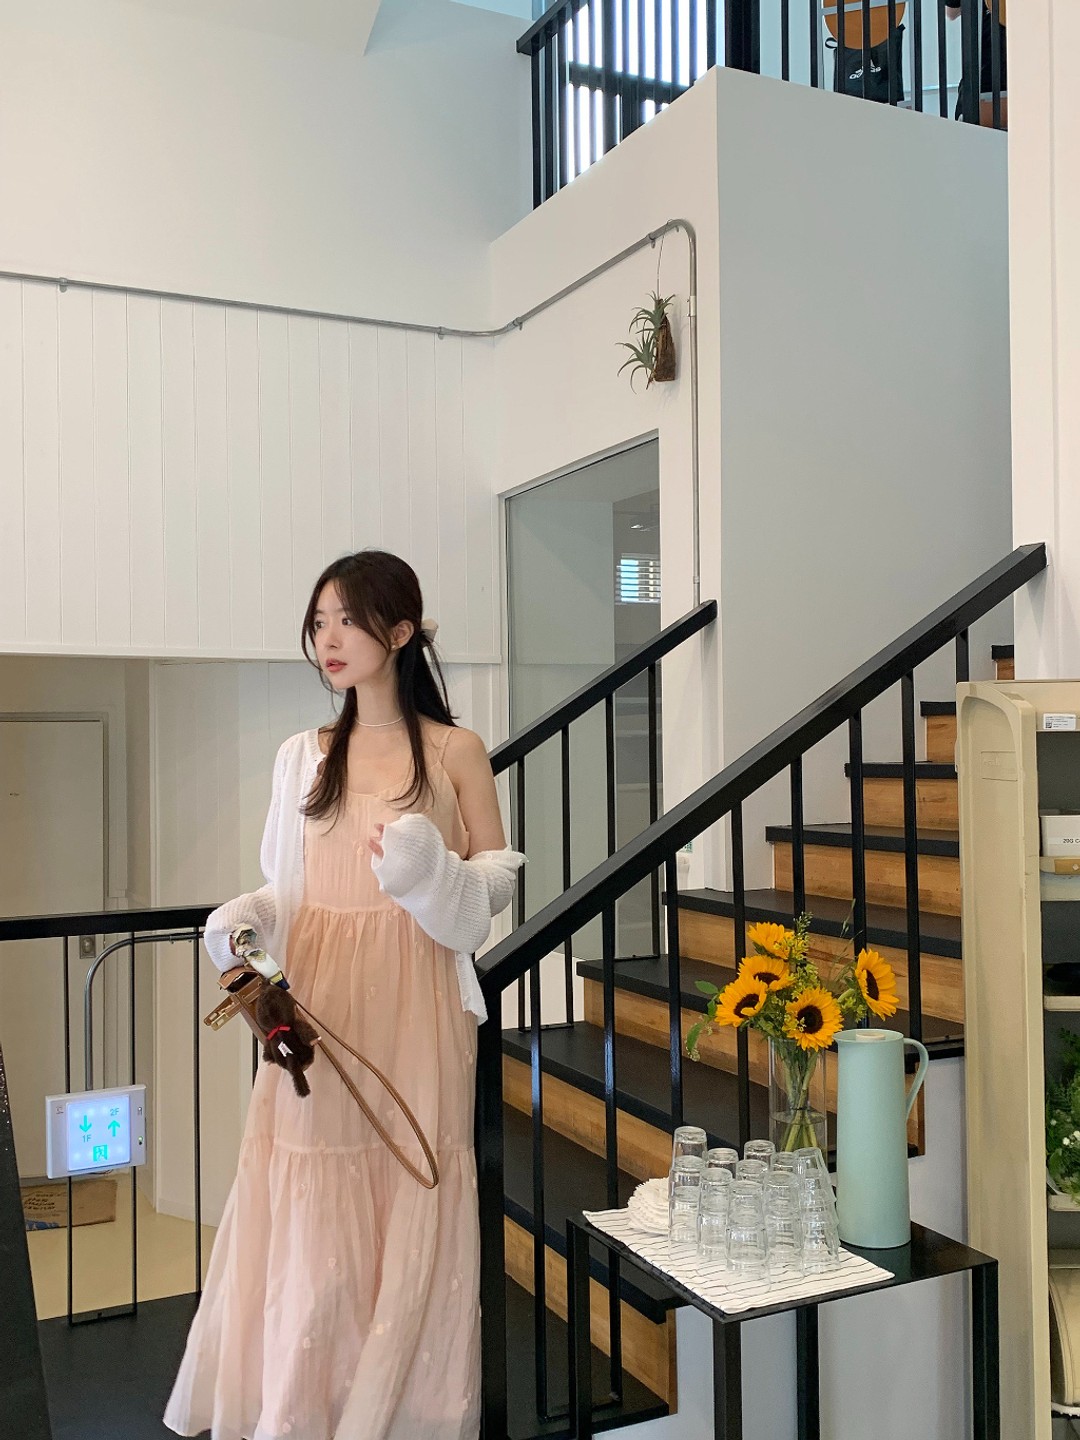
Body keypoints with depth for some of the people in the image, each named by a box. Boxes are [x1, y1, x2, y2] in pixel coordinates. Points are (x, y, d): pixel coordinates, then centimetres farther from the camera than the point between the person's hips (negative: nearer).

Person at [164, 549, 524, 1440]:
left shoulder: (455, 751, 1)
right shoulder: (302, 757, 10)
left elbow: (499, 880, 1)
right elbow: (289, 888, 13)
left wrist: (429, 867, -17)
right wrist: (246, 919, -7)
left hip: (414, 1015, -2)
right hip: (319, 1015, 3)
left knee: (409, 1223, 3)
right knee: (312, 1228, 4)